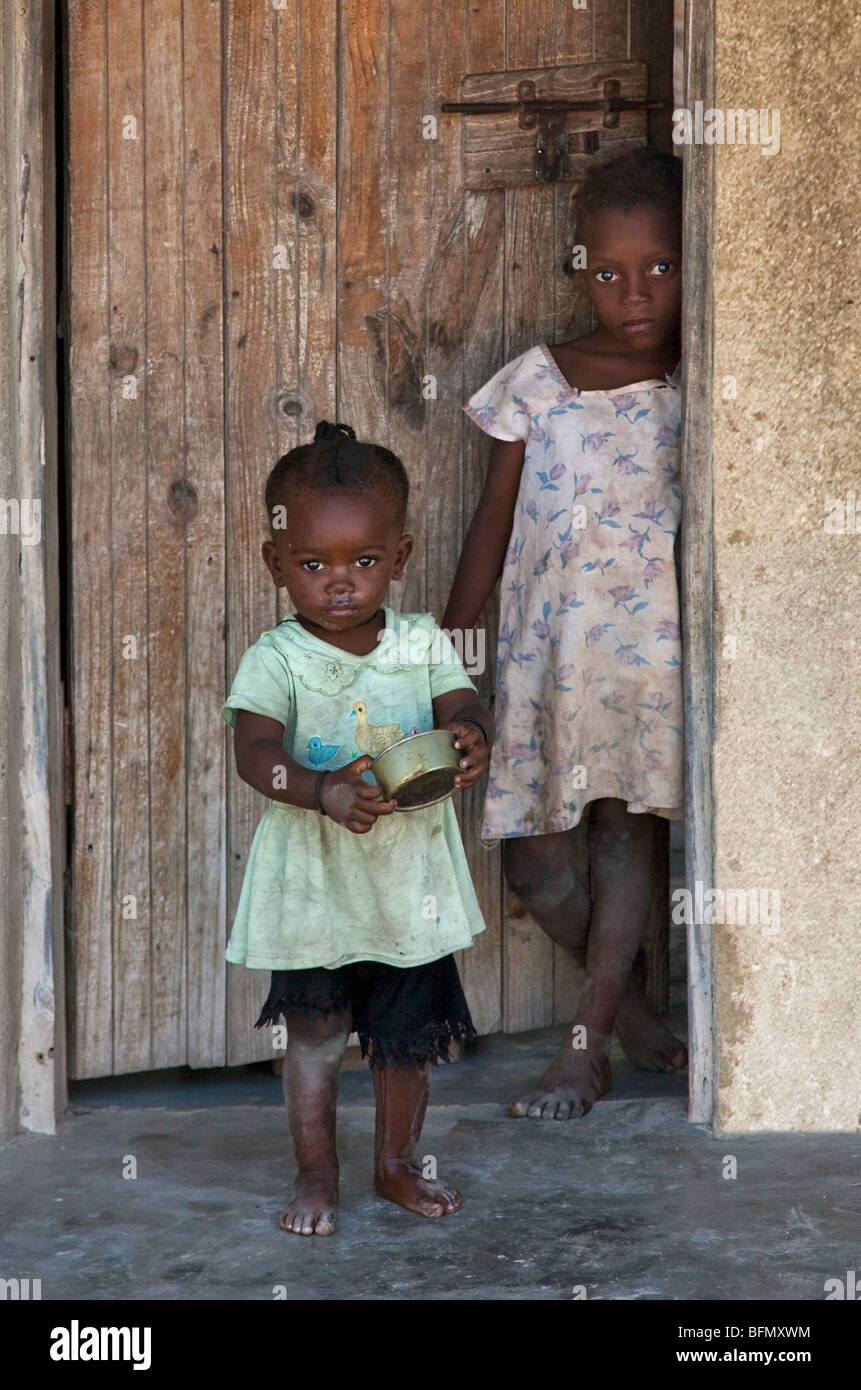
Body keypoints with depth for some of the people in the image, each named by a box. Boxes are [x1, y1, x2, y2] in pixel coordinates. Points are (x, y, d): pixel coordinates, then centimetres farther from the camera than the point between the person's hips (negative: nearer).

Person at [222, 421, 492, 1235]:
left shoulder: (422, 643, -1)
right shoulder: (276, 659, -10)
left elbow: (462, 709, -10)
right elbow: (254, 751, -22)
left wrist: (471, 738, -35)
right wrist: (321, 791, -41)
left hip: (412, 874, 3)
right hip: (313, 881, -2)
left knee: (408, 1036, 14)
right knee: (314, 1032, 6)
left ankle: (396, 1163, 34)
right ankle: (316, 1174, 24)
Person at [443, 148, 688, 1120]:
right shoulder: (534, 383, 3)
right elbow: (494, 527, 7)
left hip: (650, 643, -2)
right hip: (542, 648, 2)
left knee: (627, 829, -5)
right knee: (530, 860, 1)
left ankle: (584, 1049, 6)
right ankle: (626, 1000, 25)